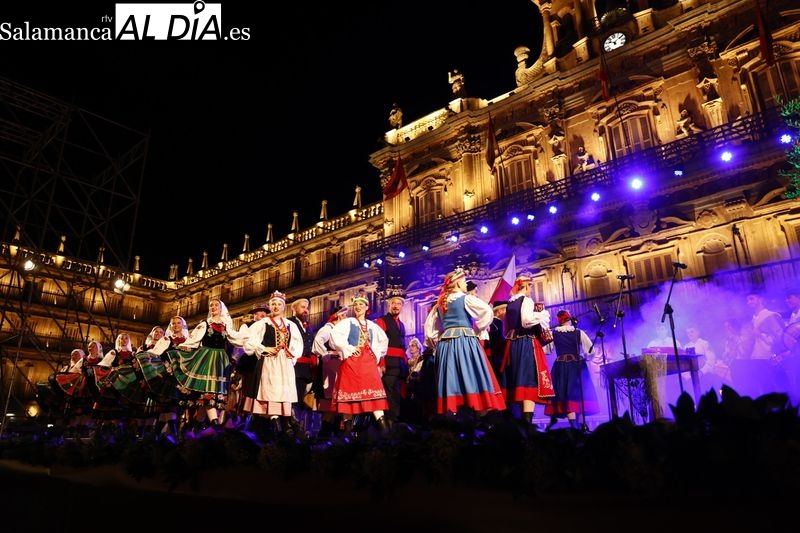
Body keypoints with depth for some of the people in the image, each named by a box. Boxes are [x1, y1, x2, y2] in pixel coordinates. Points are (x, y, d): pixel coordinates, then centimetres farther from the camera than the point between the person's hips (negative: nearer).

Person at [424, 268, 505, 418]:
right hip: (465, 341, -6)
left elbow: (429, 325, 21)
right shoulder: (466, 298, -1)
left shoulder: (440, 303, 16)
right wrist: (478, 330, -3)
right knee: (474, 378, -4)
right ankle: (481, 414, -7)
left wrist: (435, 343, 22)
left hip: (445, 343, 6)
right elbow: (487, 311, -14)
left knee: (451, 379, 5)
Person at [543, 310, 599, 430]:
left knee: (566, 394, 1)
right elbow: (591, 351, -1)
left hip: (560, 367, 0)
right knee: (580, 393, 11)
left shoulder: (553, 333, -1)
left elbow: (545, 350, -2)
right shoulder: (579, 332, -1)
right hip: (578, 366, 1)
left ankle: (573, 423, -9)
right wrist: (584, 357, 18)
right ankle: (582, 423, 15)